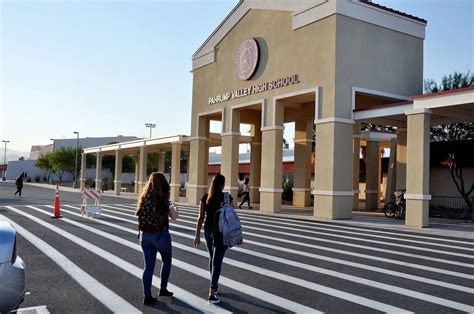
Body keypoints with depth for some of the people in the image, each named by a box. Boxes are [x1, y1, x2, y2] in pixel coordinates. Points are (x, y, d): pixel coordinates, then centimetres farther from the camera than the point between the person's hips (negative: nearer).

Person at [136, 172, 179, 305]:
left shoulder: (144, 198, 1)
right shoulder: (163, 199, -12)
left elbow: (140, 215, 7)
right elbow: (174, 216, -6)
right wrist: (174, 207, 13)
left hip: (145, 235, 4)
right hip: (161, 234, -4)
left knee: (149, 266, 10)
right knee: (166, 261, 20)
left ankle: (147, 296, 10)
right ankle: (163, 289, 26)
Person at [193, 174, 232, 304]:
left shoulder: (205, 197, 0)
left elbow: (201, 217, -2)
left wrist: (197, 235, 1)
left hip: (208, 230, 4)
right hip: (221, 232, -4)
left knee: (212, 259, 23)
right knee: (217, 262, -3)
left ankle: (214, 286, 37)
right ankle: (212, 294, -7)